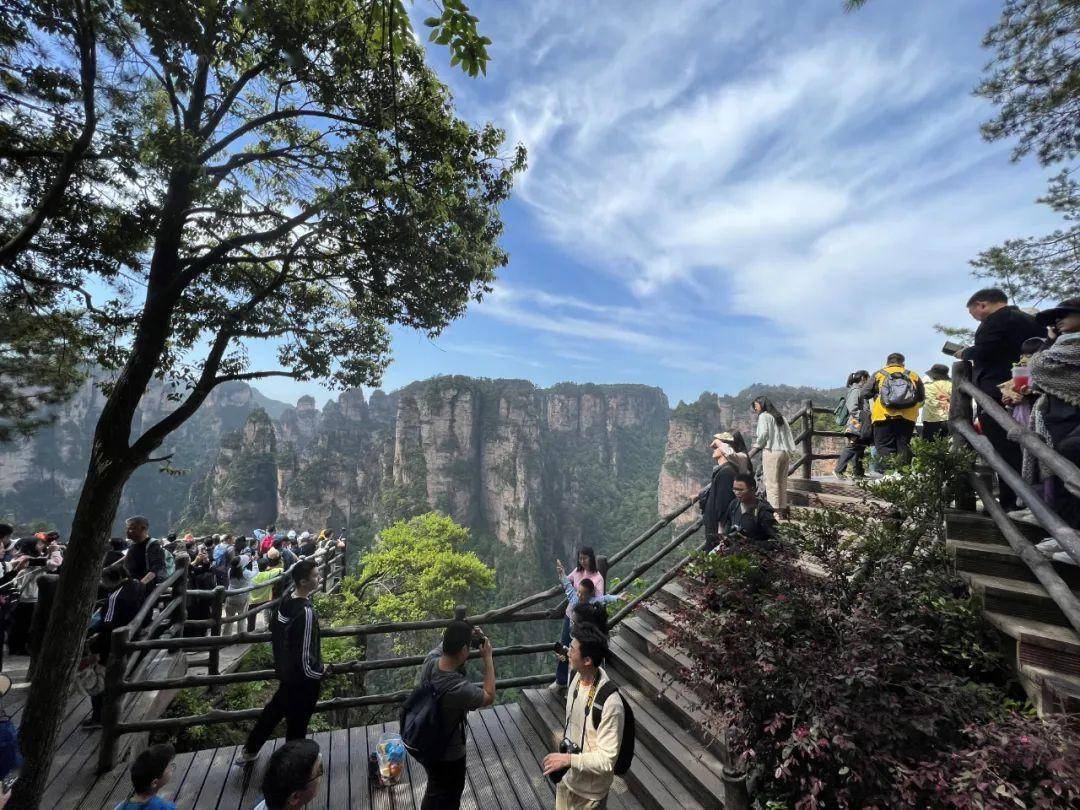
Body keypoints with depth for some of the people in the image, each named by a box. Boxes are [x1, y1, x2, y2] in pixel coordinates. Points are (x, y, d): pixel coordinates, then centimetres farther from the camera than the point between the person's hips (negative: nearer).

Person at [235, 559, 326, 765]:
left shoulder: (286, 601, -7)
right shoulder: (306, 612, -34)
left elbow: (273, 632, 8)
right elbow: (305, 655, -29)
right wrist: (320, 672, -12)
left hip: (285, 671, 8)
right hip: (303, 679, -8)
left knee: (275, 709, 27)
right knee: (297, 723, 14)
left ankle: (249, 751, 43)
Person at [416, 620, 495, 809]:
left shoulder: (430, 660, -23)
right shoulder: (459, 688, -41)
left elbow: (446, 643, 3)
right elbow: (489, 697, -18)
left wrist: (467, 633, -13)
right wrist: (488, 658, -16)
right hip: (448, 755, -6)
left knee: (434, 790, 33)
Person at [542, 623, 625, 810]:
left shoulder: (610, 703, -35)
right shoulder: (579, 676, -12)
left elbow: (607, 760, -28)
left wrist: (568, 759, -29)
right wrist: (562, 757, 9)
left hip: (589, 790, -6)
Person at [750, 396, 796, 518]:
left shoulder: (764, 416, -2)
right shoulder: (781, 417, 19)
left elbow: (763, 434, -14)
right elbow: (789, 435, 15)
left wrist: (757, 444, 2)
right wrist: (789, 453, 18)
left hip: (772, 452, -7)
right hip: (785, 452, 7)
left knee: (771, 483, -5)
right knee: (782, 483, 12)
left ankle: (774, 511, -8)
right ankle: (783, 510, 15)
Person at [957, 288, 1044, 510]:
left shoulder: (996, 319, -8)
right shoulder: (1031, 320, 19)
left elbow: (982, 352, -20)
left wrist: (965, 353, 2)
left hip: (996, 392, -9)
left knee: (1004, 449, -7)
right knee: (1023, 448, 14)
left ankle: (1010, 503, -6)